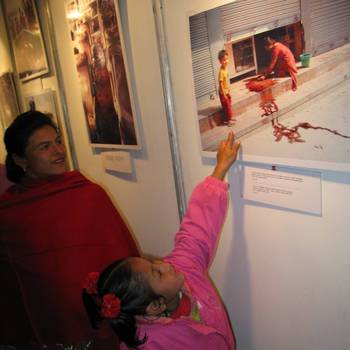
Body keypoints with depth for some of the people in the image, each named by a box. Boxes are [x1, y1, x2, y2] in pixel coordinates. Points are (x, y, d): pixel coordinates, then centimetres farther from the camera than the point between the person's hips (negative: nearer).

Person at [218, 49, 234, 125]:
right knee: (226, 106, 5)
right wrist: (223, 94, -22)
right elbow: (220, 84, -24)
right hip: (223, 92, -9)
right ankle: (228, 120, 19)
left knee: (229, 105, 20)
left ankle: (229, 118, 35)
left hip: (227, 91, 9)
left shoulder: (225, 68, 0)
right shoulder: (221, 71, -27)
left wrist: (228, 91, 17)